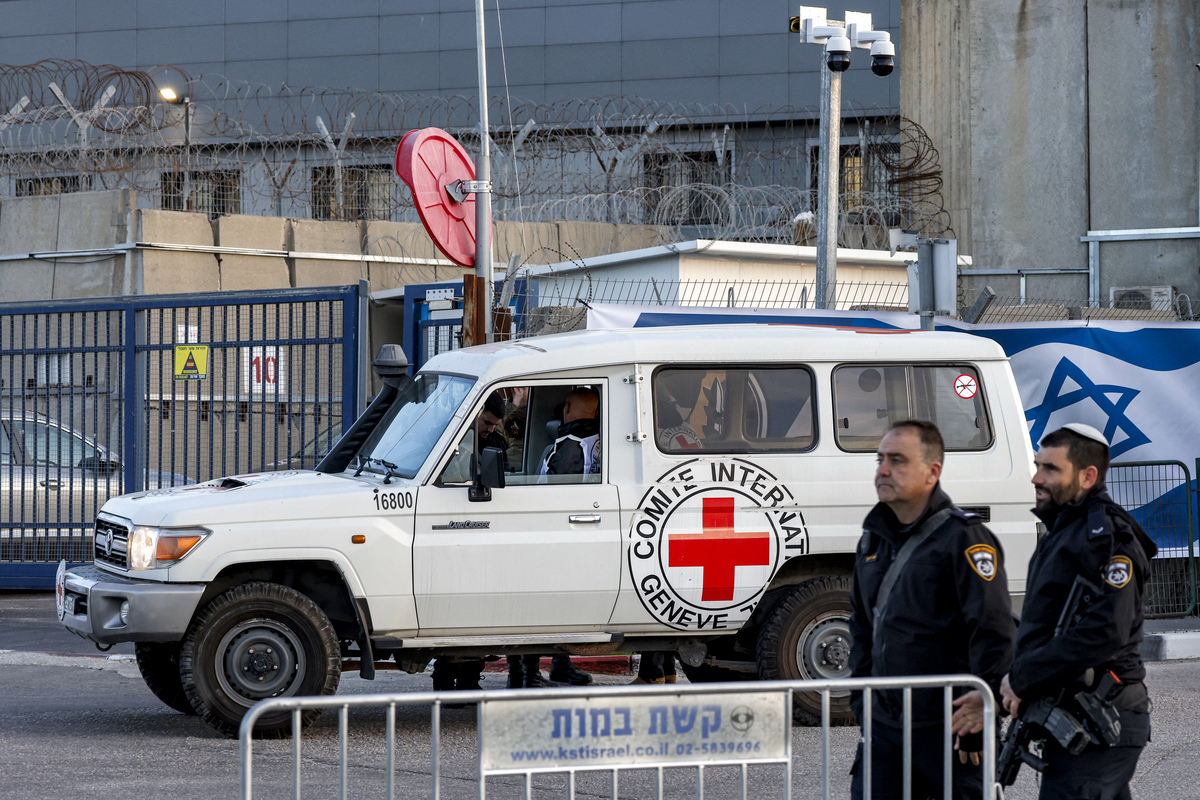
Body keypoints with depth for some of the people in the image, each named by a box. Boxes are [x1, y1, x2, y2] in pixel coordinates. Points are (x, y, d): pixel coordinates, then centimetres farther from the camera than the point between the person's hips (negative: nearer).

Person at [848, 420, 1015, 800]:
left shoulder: (963, 538, -10)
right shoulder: (875, 537, 14)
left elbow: (993, 636, -15)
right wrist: (861, 702, 18)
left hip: (945, 730, -7)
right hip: (883, 724, 7)